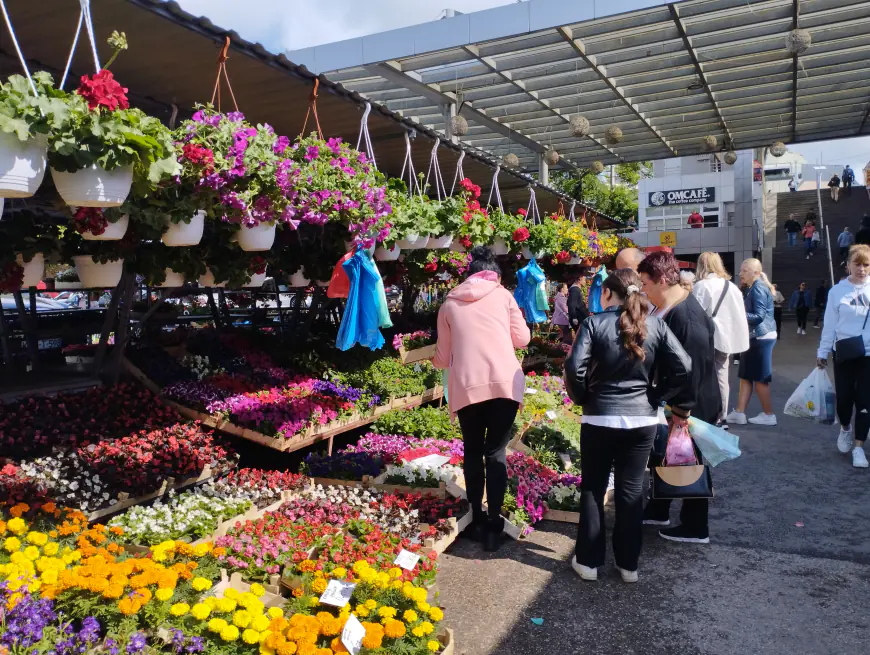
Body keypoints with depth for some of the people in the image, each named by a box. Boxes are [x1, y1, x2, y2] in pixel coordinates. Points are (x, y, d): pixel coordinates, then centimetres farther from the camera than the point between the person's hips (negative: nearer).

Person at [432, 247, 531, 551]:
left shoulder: (449, 304, 14)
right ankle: (494, 524, 5)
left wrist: (434, 360, 38)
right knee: (496, 452, 7)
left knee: (473, 453, 15)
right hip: (504, 383, -1)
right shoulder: (502, 295, 11)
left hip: (466, 386, 1)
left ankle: (477, 520, 20)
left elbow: (443, 357, 16)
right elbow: (522, 338, 11)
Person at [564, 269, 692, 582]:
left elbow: (574, 368, -17)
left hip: (600, 418, -2)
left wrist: (582, 398, 0)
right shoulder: (655, 325, 1)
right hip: (642, 419, 2)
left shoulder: (594, 323, -8)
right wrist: (656, 396, 5)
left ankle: (588, 561, 18)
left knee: (592, 489, 11)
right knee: (632, 490, 12)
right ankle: (628, 564, 21)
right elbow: (683, 368, -6)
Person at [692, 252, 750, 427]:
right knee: (721, 377, 12)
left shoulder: (702, 286, -9)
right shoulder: (732, 286, 11)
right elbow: (739, 315, 12)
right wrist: (735, 339, 17)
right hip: (726, 338, 6)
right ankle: (721, 417, 17)